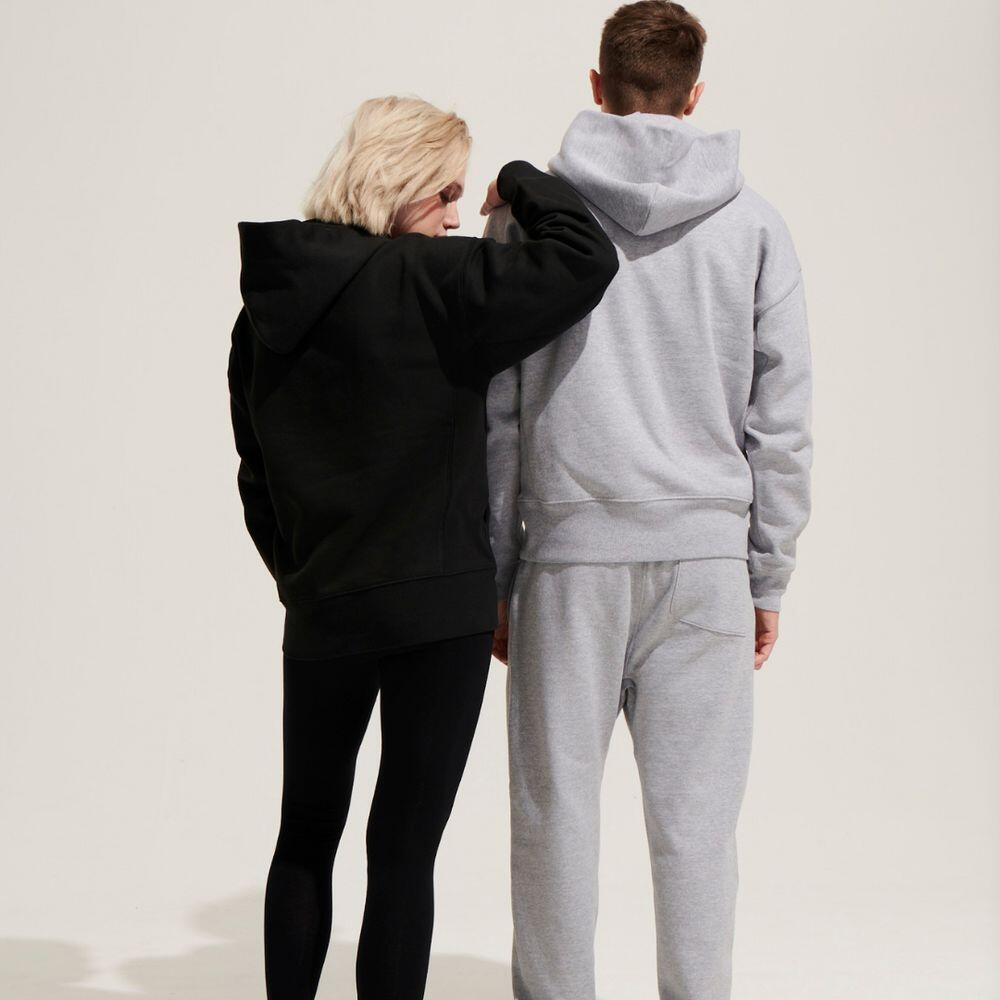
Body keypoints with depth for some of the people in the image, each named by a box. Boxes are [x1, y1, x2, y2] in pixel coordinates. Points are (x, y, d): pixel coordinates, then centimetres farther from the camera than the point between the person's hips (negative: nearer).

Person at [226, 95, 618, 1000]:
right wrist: (524, 184, -2)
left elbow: (259, 477, 11)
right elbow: (585, 261, -20)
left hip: (319, 612, 6)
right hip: (438, 603, -6)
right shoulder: (425, 282, -15)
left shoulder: (270, 304, 6)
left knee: (307, 833, 19)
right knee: (404, 842, 2)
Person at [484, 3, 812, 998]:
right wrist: (766, 577, 11)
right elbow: (780, 420, 5)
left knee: (555, 810, 7)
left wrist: (495, 576, 8)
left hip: (570, 554, -1)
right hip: (706, 554, 1)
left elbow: (493, 412, 2)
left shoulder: (529, 210, 2)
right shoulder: (753, 224, 5)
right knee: (694, 821, 4)